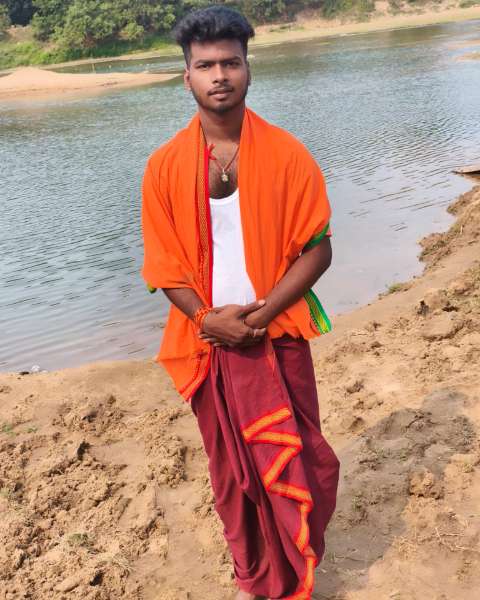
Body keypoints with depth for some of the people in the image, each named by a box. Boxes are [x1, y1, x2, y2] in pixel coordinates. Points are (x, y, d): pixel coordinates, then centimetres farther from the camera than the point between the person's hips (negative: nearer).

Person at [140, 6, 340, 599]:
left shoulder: (287, 155, -6)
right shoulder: (164, 166, -2)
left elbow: (317, 250, -6)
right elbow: (163, 265, 0)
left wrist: (259, 315, -16)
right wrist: (210, 319, -14)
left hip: (278, 339, -1)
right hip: (209, 345, 1)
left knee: (297, 468, 5)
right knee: (233, 473, 14)